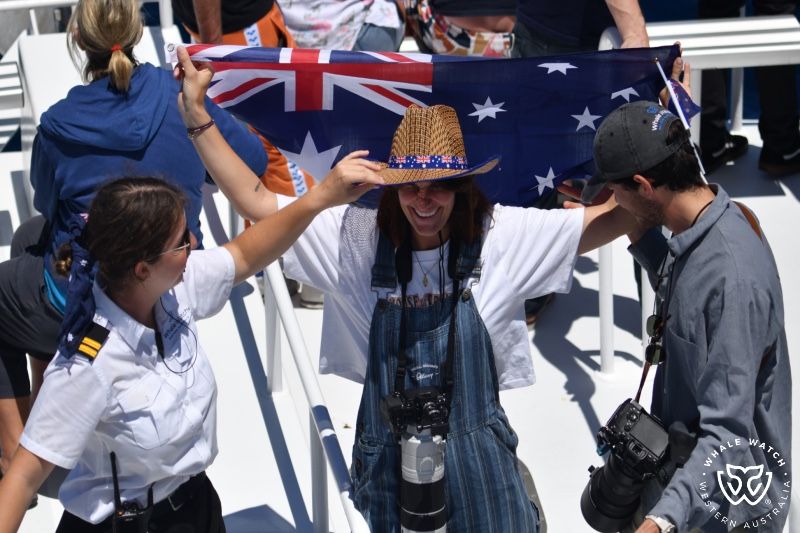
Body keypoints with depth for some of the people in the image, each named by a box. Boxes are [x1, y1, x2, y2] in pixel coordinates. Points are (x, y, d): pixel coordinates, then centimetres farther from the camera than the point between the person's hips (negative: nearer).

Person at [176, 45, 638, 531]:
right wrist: (196, 113, -10)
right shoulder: (358, 236, -9)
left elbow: (619, 217, -12)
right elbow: (255, 202, -6)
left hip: (477, 454, -1)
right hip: (388, 457, 1)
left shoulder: (503, 236, -11)